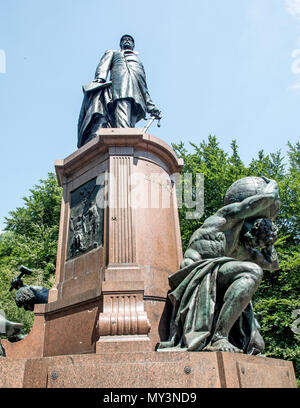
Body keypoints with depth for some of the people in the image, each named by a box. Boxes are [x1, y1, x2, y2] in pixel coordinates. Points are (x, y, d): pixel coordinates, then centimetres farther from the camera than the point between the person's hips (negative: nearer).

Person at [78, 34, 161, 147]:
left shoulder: (138, 61, 43)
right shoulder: (112, 53, 34)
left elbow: (144, 88, 35)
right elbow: (103, 66, 12)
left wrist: (151, 107, 22)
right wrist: (100, 78, -12)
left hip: (138, 98, 3)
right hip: (119, 86, -3)